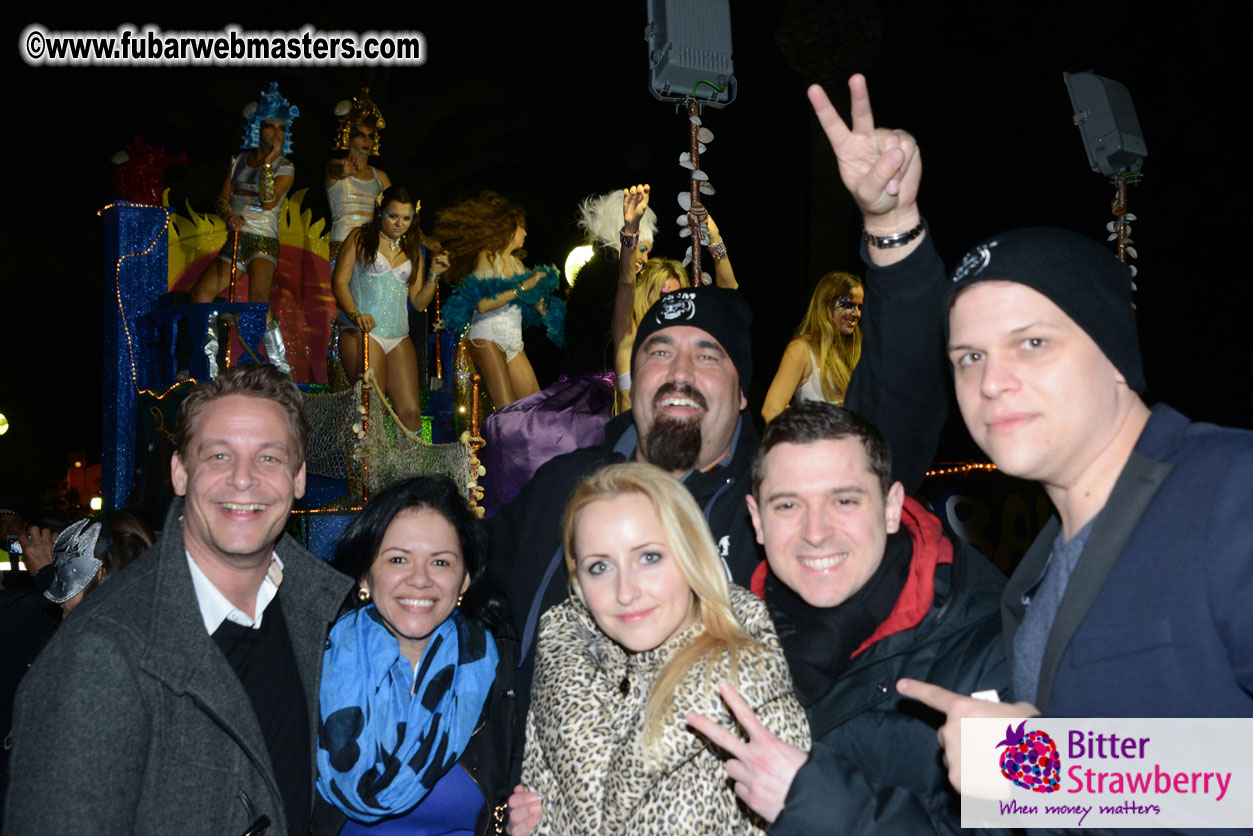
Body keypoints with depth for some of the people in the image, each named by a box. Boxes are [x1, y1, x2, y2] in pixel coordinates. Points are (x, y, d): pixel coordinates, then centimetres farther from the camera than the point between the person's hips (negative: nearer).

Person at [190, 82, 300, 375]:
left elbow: (269, 201, -15)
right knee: (200, 293, -3)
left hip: (263, 242, -6)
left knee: (258, 297, -29)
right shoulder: (239, 160, 13)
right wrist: (230, 216, -9)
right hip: (235, 239, 6)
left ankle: (281, 369, -27)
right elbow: (222, 199, 12)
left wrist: (268, 163, -18)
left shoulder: (285, 167, 0)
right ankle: (208, 365, 11)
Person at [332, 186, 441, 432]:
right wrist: (356, 315, -17)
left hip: (399, 336, 5)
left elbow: (419, 301, 16)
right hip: (363, 331, -4)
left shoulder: (413, 251, 19)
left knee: (411, 412, -5)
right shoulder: (360, 238, 8)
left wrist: (434, 275, 0)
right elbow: (339, 281, -1)